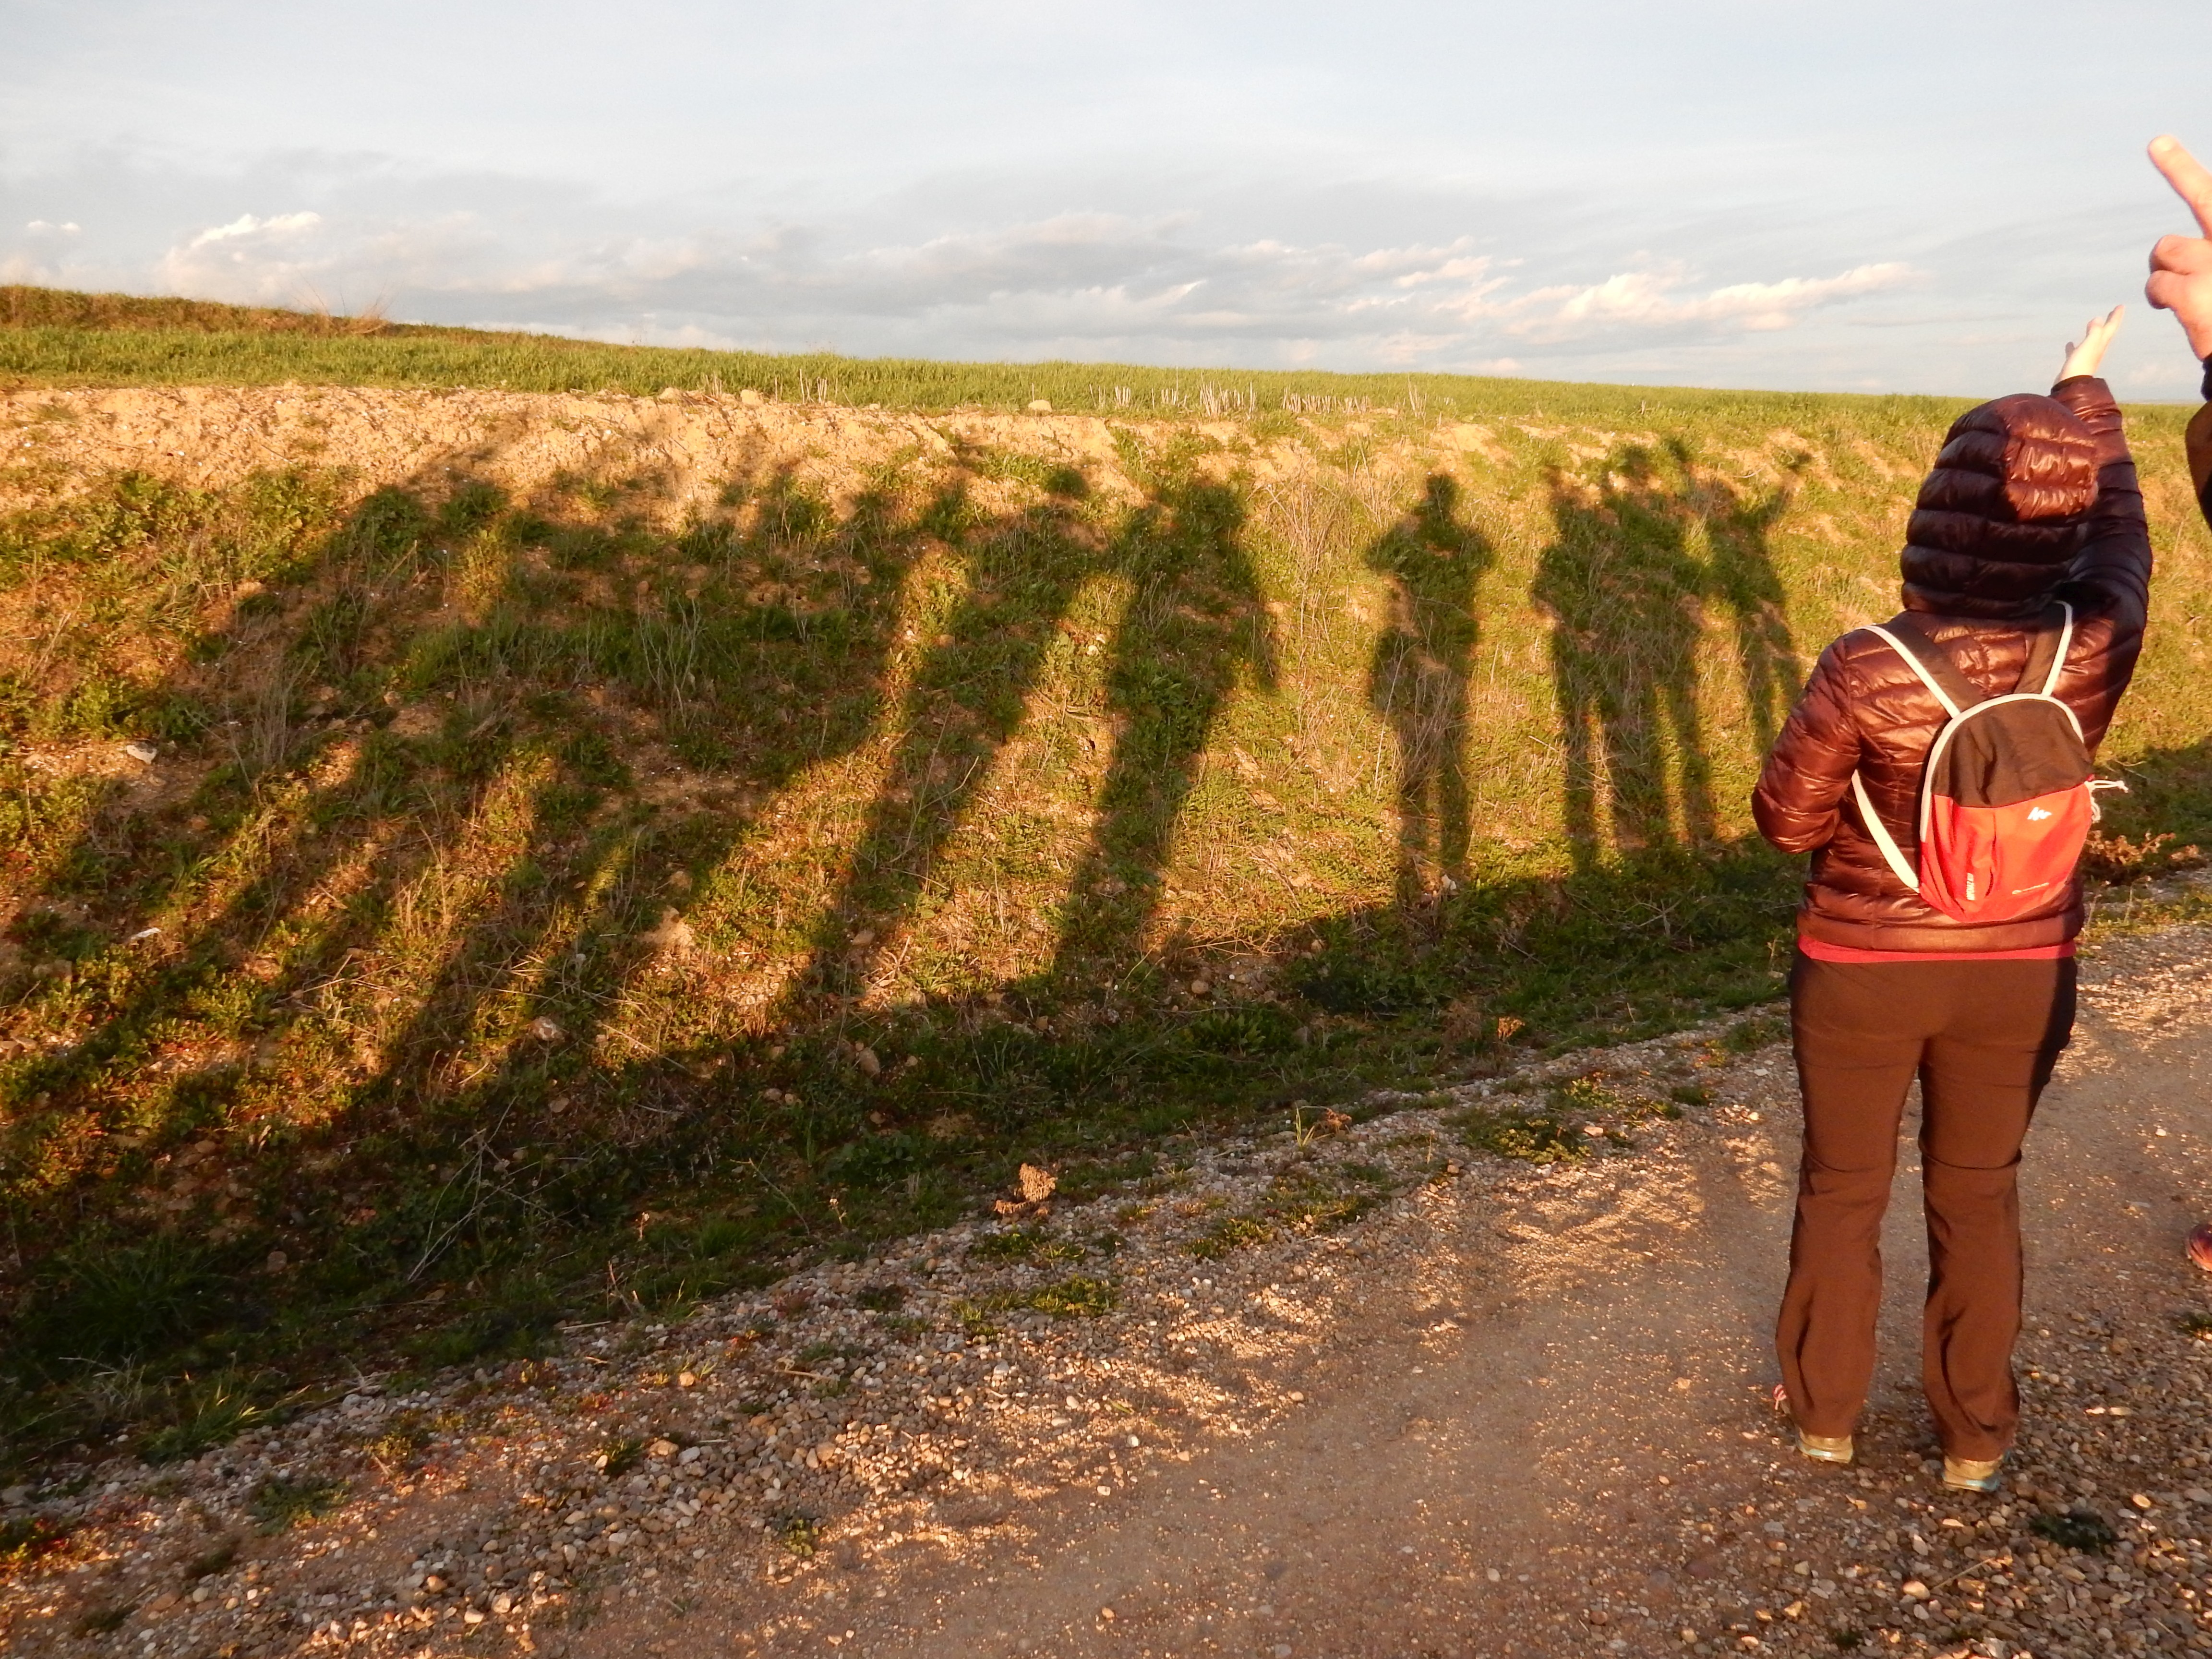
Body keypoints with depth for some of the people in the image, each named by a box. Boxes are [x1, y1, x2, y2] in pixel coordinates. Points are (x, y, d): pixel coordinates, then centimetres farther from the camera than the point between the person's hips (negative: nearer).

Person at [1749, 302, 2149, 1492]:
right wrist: (2087, 393, 19)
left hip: (1863, 970, -2)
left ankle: (1824, 1409, 34)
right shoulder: (2095, 650, -17)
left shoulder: (1866, 672, -26)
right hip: (2019, 973, 3)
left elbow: (1787, 819, -14)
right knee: (1979, 1195, 19)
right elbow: (2121, 532, 5)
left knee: (1843, 1189, 17)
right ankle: (1975, 1436, 34)